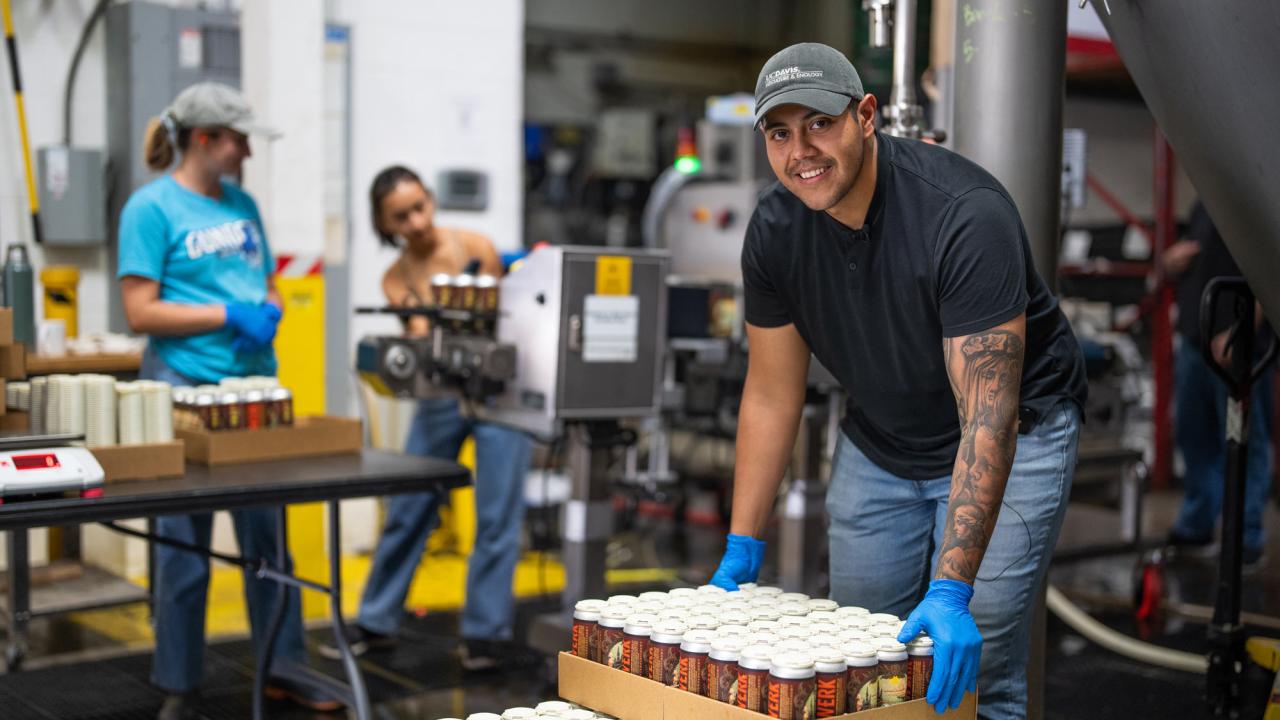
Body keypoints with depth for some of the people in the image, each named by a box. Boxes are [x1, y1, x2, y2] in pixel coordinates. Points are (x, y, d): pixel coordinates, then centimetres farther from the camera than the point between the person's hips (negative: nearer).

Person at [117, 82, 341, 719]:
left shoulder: (241, 203, 13)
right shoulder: (152, 206, -6)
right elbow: (140, 312, -10)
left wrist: (268, 313, -3)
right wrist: (228, 315, -15)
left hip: (255, 382, 6)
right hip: (186, 387, -6)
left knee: (269, 531, 10)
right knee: (185, 543, 2)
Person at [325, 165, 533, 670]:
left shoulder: (475, 249, -7)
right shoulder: (396, 279, 1)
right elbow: (421, 337, -11)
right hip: (440, 397, 4)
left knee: (497, 518, -2)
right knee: (407, 511, 10)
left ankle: (484, 632, 10)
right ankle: (376, 623, 24)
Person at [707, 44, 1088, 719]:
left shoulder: (967, 216, -31)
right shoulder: (774, 228, -13)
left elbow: (988, 418, -34)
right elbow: (771, 393, -2)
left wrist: (951, 592, -40)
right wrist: (741, 551, -3)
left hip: (1013, 432, -5)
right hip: (879, 439, 5)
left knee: (970, 665, -10)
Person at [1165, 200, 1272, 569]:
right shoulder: (1205, 204, 14)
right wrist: (1175, 260, 3)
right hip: (1195, 341, 8)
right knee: (1194, 437, 15)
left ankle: (1247, 541, 9)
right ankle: (1195, 527, 29)